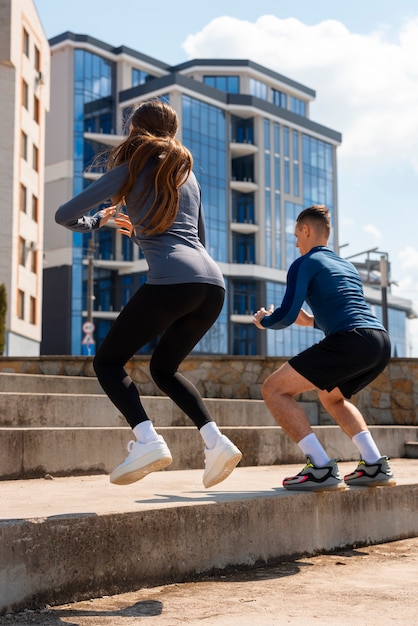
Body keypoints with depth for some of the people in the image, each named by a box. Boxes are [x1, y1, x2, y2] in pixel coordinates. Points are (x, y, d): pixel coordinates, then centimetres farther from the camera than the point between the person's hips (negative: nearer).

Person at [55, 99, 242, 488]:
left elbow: (64, 215, 7)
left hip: (170, 281, -6)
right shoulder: (187, 175, 25)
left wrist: (95, 221, 29)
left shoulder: (131, 168, 9)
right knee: (164, 367, 22)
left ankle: (147, 440, -11)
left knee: (108, 361, 9)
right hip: (212, 284, 6)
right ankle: (215, 440, 5)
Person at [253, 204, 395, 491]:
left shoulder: (304, 263, 7)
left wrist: (263, 320, 20)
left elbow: (286, 315, -1)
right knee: (331, 396, 32)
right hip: (382, 342, 8)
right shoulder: (348, 266, 30)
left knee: (274, 389, 0)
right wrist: (311, 321, 44)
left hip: (351, 342, -8)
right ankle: (376, 465, 17)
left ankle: (322, 468, -11)